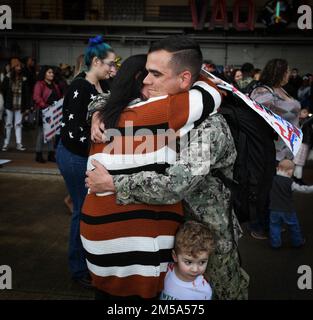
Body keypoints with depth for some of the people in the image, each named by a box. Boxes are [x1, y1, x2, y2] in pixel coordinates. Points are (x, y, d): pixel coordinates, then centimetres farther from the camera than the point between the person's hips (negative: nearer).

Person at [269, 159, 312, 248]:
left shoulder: (273, 180, -5)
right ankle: (297, 242, 32)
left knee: (275, 226, 14)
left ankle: (275, 243, 14)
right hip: (288, 210, -2)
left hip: (275, 210, 2)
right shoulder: (290, 183, -14)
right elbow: (301, 189, -14)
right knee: (294, 226, 17)